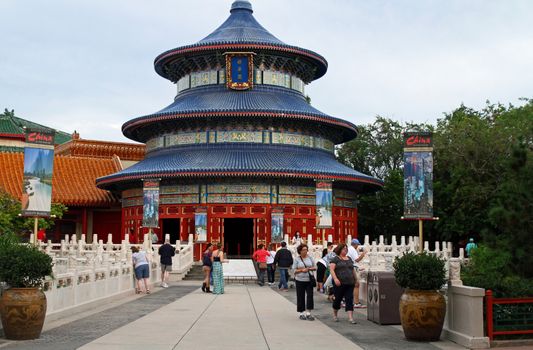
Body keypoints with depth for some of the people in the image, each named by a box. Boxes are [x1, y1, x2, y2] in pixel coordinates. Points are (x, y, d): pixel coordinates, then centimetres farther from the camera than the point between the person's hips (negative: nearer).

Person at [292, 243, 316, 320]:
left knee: (310, 296, -5)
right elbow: (294, 270, -2)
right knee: (301, 297, 3)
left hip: (309, 280, 2)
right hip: (300, 280, -2)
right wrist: (302, 270, -17)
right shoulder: (297, 259, -1)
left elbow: (314, 267, 13)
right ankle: (302, 313, 14)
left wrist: (309, 269, -8)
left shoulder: (310, 258, 7)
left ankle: (308, 313, 2)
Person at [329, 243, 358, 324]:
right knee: (338, 299, 7)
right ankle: (335, 315, 28)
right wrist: (335, 279, -22)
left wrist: (356, 278, 17)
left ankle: (350, 317, -6)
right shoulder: (335, 259, -2)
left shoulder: (349, 259, 16)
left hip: (349, 283, 5)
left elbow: (353, 269, 22)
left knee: (349, 299, -3)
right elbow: (331, 269, -10)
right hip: (339, 283, -5)